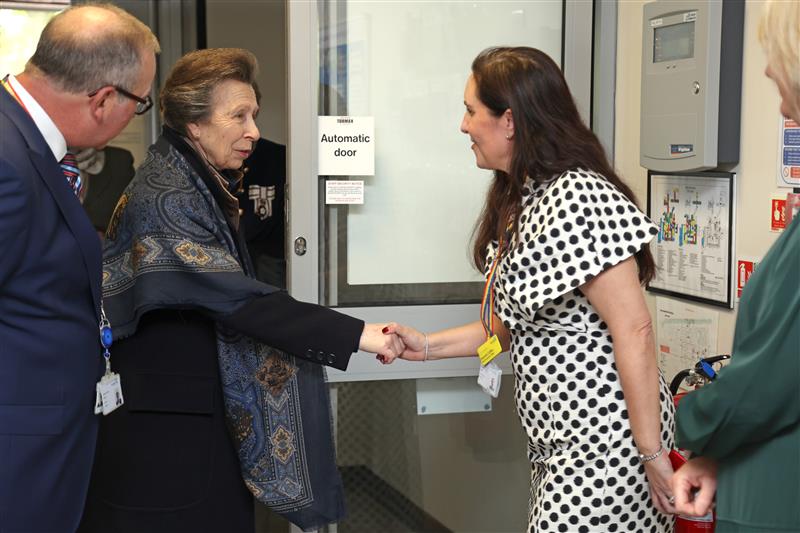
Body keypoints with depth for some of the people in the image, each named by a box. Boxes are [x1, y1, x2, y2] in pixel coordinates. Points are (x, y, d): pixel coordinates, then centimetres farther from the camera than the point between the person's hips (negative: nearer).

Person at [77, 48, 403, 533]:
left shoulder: (206, 187, 11)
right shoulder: (165, 200, -19)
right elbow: (239, 298, -27)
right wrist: (355, 335, -28)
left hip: (211, 413, 9)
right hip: (164, 419, -9)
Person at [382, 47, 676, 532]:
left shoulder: (579, 198, -19)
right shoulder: (520, 202, 11)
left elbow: (633, 331, -21)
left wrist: (652, 452, -19)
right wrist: (426, 346, 9)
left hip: (604, 442, -9)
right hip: (556, 441, 9)